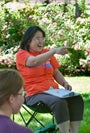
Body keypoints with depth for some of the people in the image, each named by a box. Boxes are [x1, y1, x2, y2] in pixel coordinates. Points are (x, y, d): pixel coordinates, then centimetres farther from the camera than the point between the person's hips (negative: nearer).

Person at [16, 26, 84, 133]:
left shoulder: (47, 52, 17)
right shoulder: (21, 54, -1)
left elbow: (56, 72, 20)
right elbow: (35, 61, -22)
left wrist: (65, 83, -1)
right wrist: (54, 51, -34)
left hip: (53, 91, 6)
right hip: (35, 94, -6)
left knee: (77, 99, -21)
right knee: (59, 102, -34)